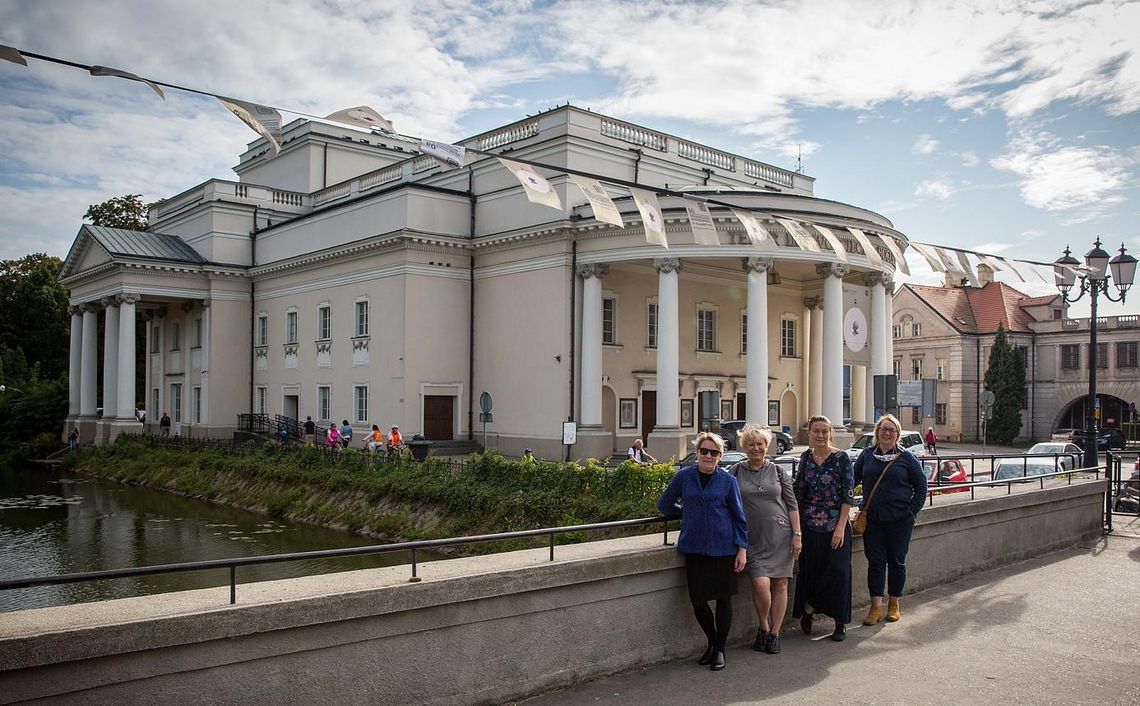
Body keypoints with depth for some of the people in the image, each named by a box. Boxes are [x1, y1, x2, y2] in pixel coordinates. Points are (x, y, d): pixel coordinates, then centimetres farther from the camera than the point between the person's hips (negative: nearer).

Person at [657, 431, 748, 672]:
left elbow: (739, 516, 3)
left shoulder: (728, 480, 0)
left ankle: (720, 650, 21)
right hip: (694, 548, 1)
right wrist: (688, 515, 10)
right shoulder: (684, 476, 2)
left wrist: (742, 549, -2)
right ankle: (712, 642, 27)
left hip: (723, 548, -1)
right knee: (698, 600, 2)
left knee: (723, 598, 4)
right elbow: (664, 505, 14)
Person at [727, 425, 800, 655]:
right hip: (754, 539, -1)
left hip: (781, 536, 2)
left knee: (780, 585, 3)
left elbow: (792, 504, 7)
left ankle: (774, 634, 17)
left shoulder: (777, 471, 7)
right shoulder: (735, 472, 4)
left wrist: (797, 534, 1)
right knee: (761, 584, -14)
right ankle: (763, 627, 11)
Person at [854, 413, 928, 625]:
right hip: (872, 518, 1)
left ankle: (893, 604, 23)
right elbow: (853, 479, 9)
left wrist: (912, 511, -3)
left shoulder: (907, 457, 0)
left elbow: (921, 486, 4)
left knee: (896, 561, 8)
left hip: (899, 520, -1)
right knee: (875, 561, 2)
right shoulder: (867, 454, 5)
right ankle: (876, 607, 6)